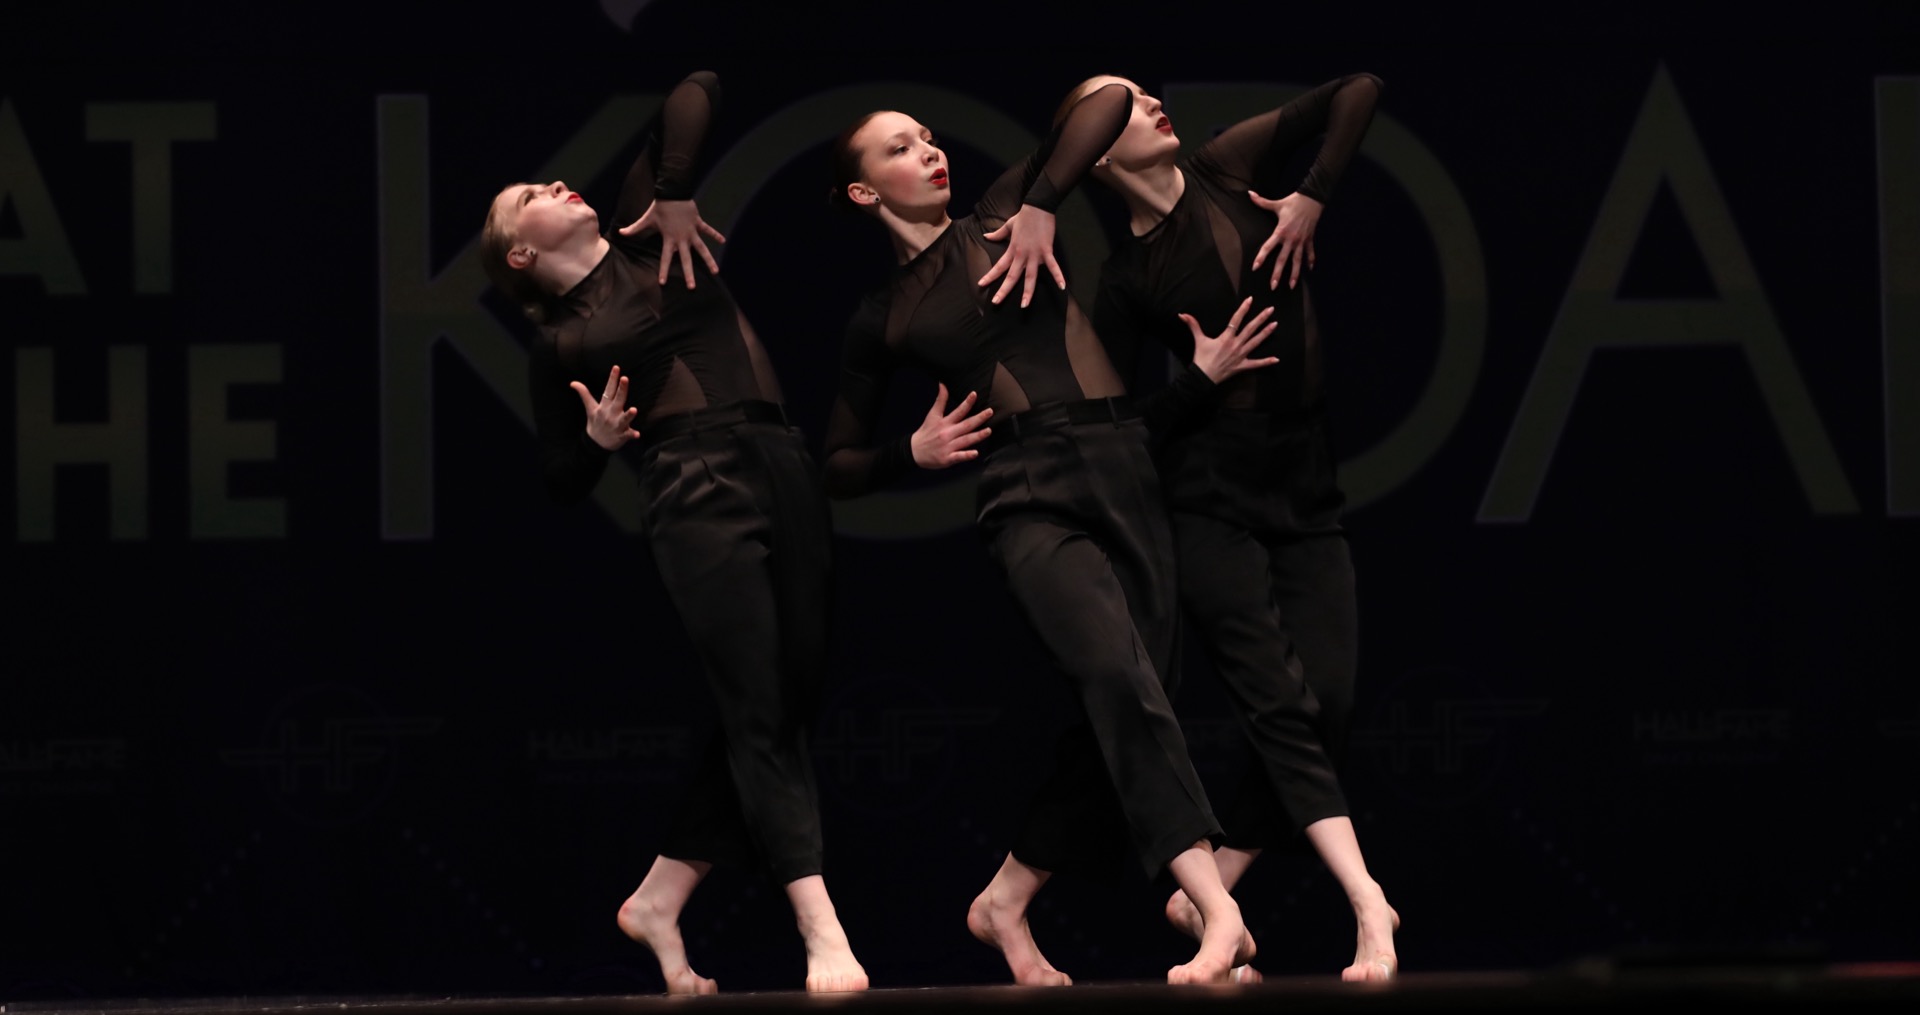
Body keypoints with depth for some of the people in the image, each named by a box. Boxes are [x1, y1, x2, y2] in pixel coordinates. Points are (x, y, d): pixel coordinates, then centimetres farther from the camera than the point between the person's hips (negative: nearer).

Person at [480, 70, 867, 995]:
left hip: (785, 472, 4)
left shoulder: (648, 234, 19)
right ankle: (824, 936, -21)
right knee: (759, 716, -13)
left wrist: (677, 191, 3)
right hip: (698, 492, -4)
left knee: (787, 707, 5)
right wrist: (599, 438, -6)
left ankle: (661, 897, 17)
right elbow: (563, 484, 14)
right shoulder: (559, 346, 13)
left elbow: (692, 95, 14)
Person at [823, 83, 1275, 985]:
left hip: (1122, 471, 3)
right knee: (1119, 674, -25)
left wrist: (1042, 205, -1)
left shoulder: (1002, 220, 15)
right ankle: (1218, 912, -36)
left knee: (1118, 715, -4)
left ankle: (1006, 901, 14)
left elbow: (1108, 101, 6)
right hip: (1029, 495, -3)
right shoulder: (882, 320, 15)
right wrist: (914, 452, 3)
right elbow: (840, 465, 22)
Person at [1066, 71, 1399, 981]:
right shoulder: (1126, 282, -1)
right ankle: (1371, 910, -22)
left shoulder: (1231, 171, 3)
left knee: (1327, 702, -6)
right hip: (1211, 498, -3)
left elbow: (1357, 92, 0)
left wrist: (1311, 199, -7)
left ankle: (1209, 893, 4)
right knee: (1280, 702, -14)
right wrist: (1203, 375, -13)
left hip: (1304, 488, 3)